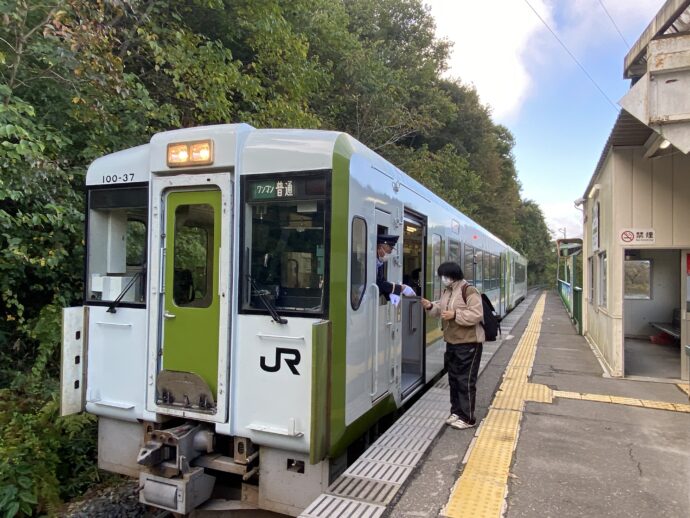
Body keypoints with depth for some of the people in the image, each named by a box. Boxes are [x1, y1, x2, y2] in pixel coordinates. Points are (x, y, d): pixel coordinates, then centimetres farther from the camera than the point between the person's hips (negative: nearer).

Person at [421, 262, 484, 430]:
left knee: (465, 380, -3)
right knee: (453, 378, 15)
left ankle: (467, 418, 7)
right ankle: (456, 412, 28)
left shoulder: (469, 291, -17)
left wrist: (455, 315, -28)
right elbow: (441, 310, 19)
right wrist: (431, 307, -1)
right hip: (452, 342, 9)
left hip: (468, 343, -9)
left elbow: (477, 315, -22)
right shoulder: (446, 292, 9)